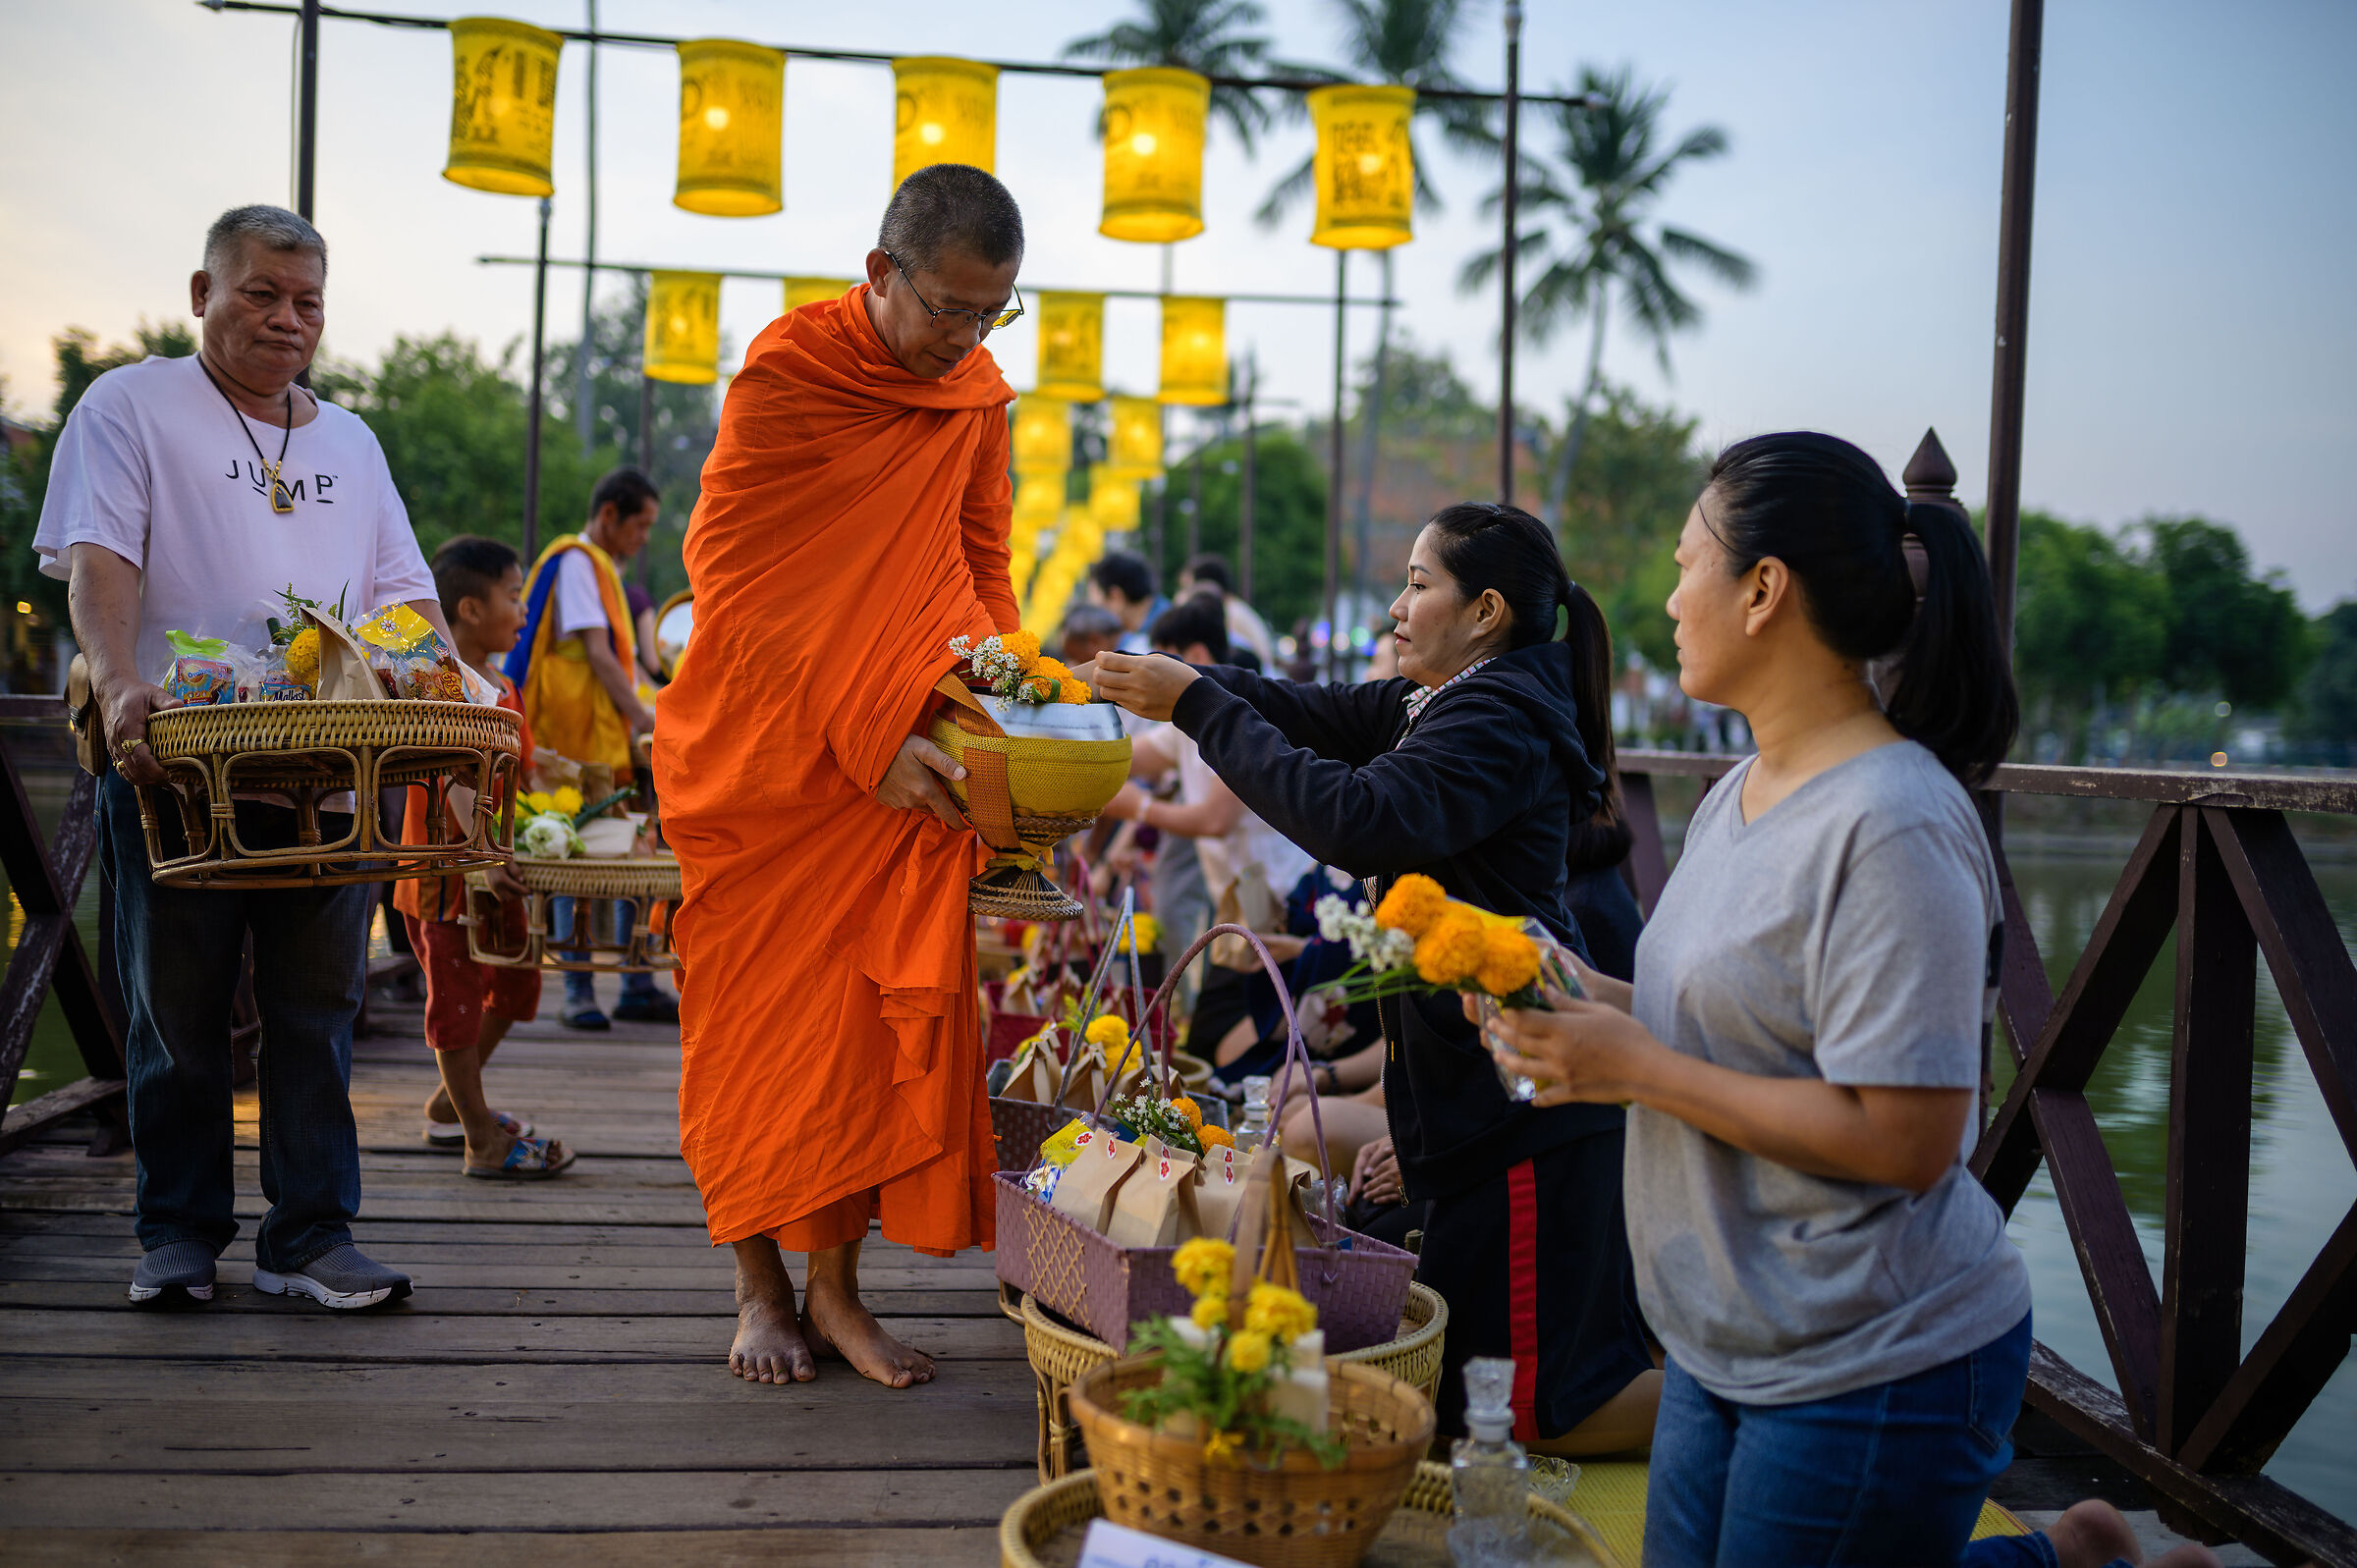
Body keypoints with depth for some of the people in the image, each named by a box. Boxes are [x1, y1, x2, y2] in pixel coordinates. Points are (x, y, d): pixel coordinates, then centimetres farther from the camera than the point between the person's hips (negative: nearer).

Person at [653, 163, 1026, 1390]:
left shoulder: (978, 394, 6)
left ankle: (836, 1284, 7)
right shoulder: (785, 372, -11)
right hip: (765, 747, -4)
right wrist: (863, 734, -21)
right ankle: (760, 1284, 14)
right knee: (762, 1013, 2)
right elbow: (734, 580, -14)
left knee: (888, 1009, -2)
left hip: (905, 758, 4)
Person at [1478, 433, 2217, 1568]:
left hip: (1874, 1363, -9)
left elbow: (1906, 1140, -26)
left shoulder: (1894, 827, -22)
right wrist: (1590, 1001, 0)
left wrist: (1639, 1069, -22)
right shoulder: (1736, 795, 8)